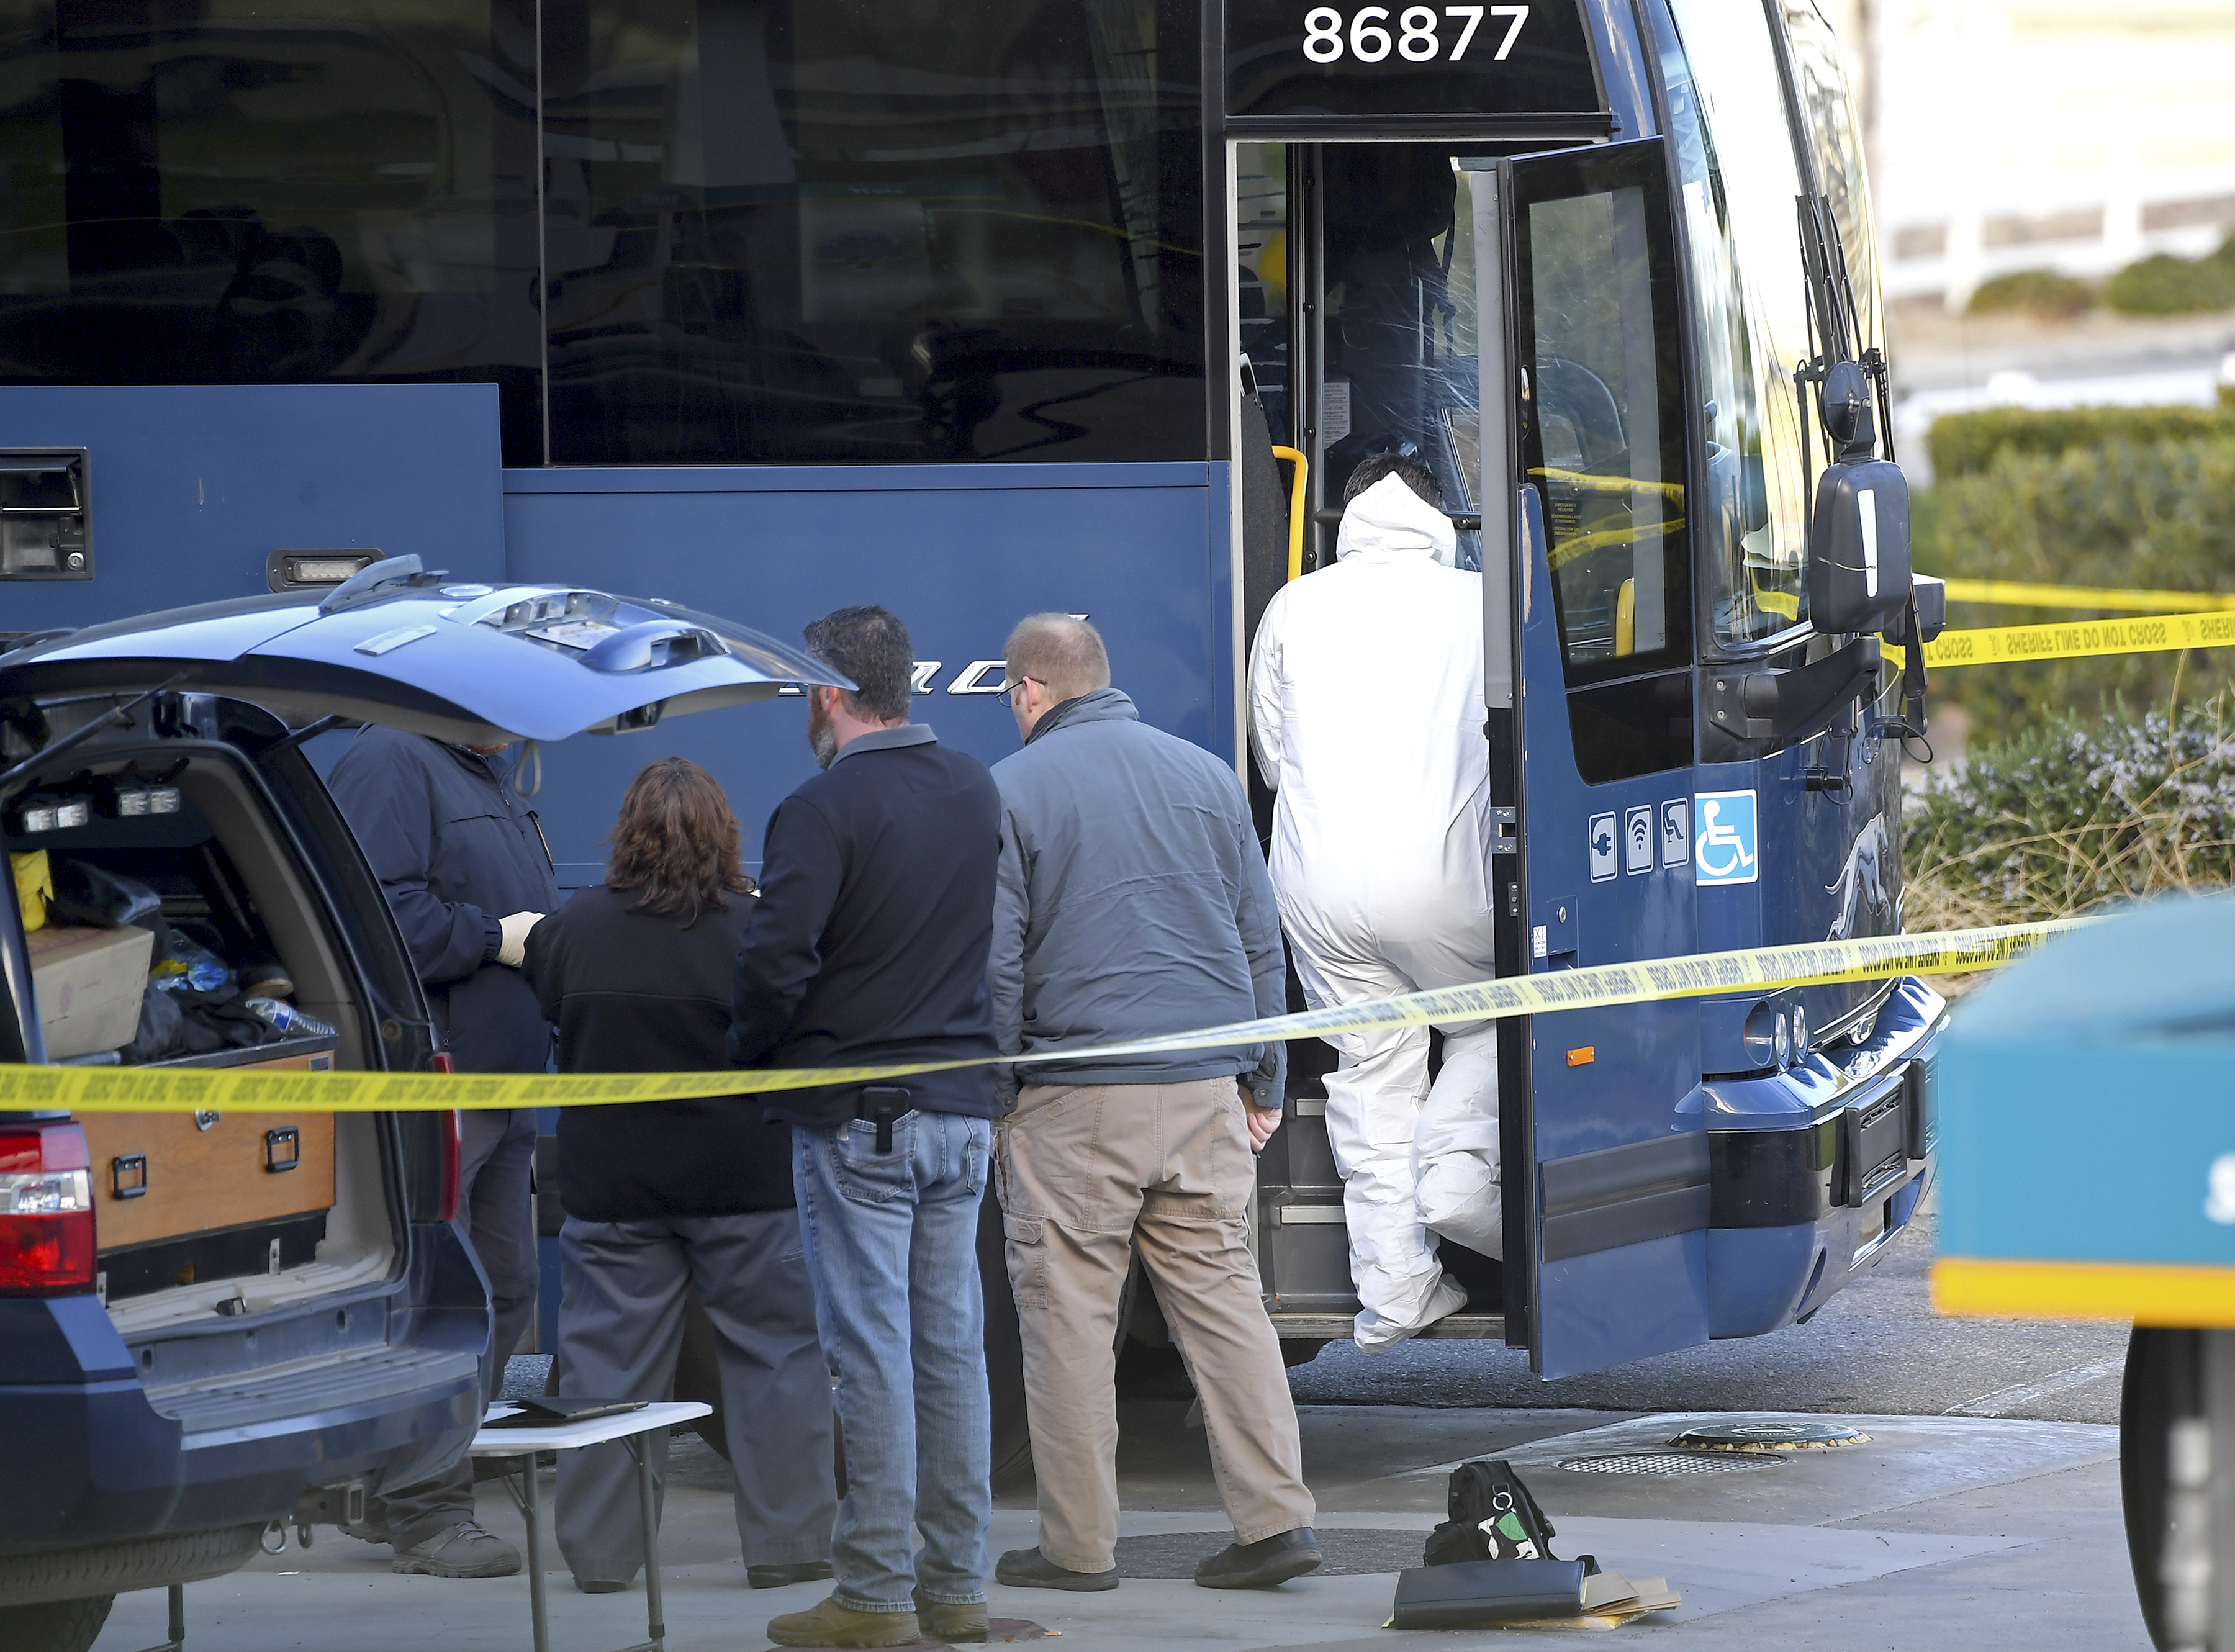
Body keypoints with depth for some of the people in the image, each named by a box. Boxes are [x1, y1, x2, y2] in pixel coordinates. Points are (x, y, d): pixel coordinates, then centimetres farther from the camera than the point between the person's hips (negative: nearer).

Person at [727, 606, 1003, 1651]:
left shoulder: (824, 810, -14)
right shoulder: (977, 794, 8)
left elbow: (777, 964, -19)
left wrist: (749, 1055, -2)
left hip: (856, 1117, -6)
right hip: (961, 1109, 6)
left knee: (871, 1349, -4)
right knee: (952, 1343, 10)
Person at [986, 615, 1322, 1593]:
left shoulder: (1011, 791, -3)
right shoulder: (1205, 776, 11)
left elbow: (994, 963, -6)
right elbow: (1260, 939, 14)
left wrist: (989, 1088, 3)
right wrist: (1263, 1082, 20)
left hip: (1075, 1101, -4)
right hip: (1206, 1092, 4)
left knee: (1068, 1312, 1)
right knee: (1221, 1294, 7)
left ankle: (1078, 1543, 4)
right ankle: (1274, 1520, 0)